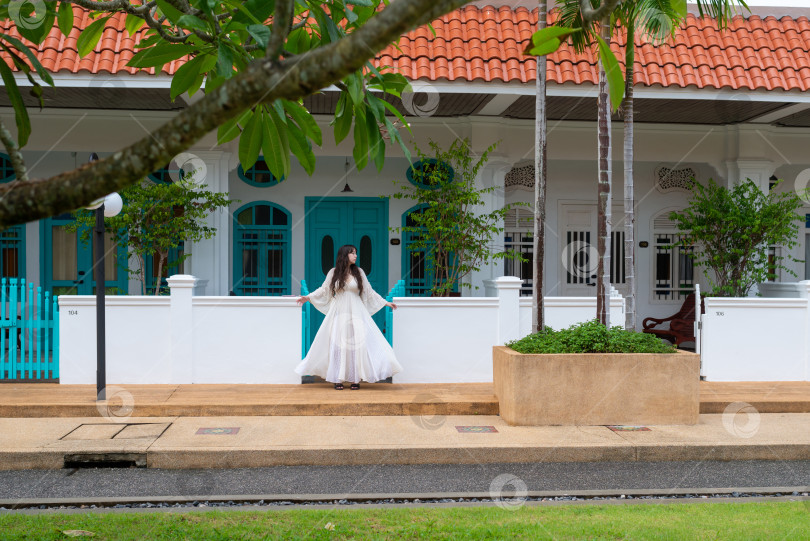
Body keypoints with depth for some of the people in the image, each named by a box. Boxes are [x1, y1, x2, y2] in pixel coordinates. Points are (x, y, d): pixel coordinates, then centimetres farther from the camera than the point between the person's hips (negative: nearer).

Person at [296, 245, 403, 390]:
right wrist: (308, 297, 1)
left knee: (356, 343, -6)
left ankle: (355, 379, 0)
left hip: (356, 312, 0)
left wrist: (386, 303, 10)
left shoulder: (359, 272, 6)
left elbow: (369, 292, 12)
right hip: (338, 313, 0)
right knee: (337, 344, -2)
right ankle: (338, 379, 5)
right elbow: (324, 290, 11)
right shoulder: (333, 272, 4)